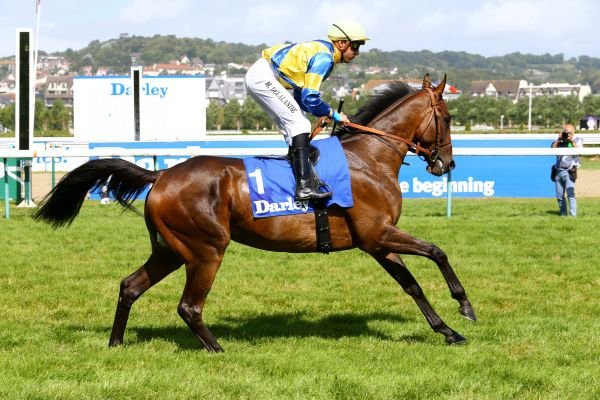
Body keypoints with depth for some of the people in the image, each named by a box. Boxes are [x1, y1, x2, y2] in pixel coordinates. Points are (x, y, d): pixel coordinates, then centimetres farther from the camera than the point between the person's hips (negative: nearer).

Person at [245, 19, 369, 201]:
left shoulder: (321, 51, 16)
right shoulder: (325, 58, -15)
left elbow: (301, 96, 19)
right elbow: (310, 98, -19)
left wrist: (323, 113, 7)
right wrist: (334, 115, -6)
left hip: (256, 77, 11)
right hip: (263, 77, -11)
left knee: (293, 127, 14)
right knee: (299, 123, -15)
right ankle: (304, 186, -24)